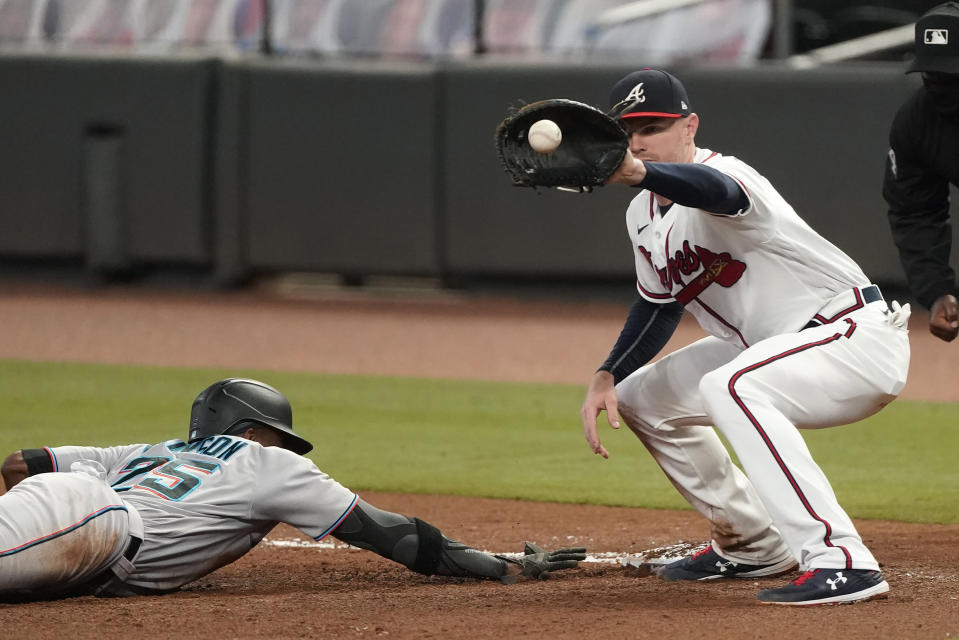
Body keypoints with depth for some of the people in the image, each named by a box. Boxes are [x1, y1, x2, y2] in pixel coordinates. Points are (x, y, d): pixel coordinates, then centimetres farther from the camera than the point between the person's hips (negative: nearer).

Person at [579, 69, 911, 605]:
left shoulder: (723, 174, -24)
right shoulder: (645, 214, 5)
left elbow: (716, 192, -51)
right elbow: (659, 303, 19)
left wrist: (637, 173, -71)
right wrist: (606, 377, 4)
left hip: (859, 335, -11)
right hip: (770, 344, 11)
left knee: (728, 387, -37)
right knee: (642, 395, 16)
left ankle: (840, 561, -41)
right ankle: (753, 546, 27)